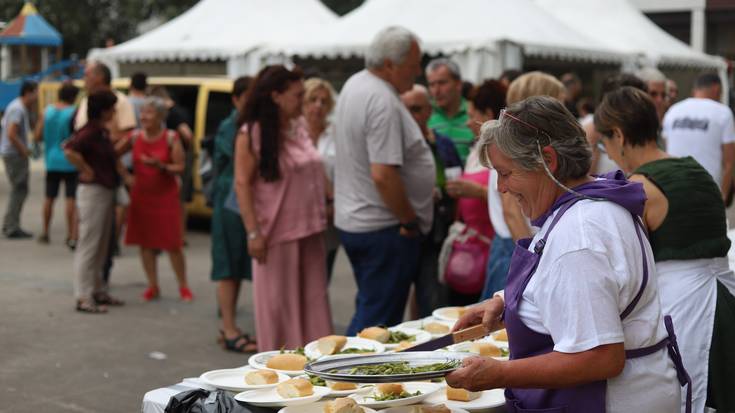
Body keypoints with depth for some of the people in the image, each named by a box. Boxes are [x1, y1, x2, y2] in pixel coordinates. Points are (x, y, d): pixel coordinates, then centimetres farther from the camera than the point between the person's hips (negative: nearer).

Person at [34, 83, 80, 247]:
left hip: (52, 161, 4)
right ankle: (72, 236, -2)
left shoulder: (47, 111, 0)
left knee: (49, 198, 15)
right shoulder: (74, 112, -12)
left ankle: (45, 233, 24)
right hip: (70, 161, -4)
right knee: (72, 199, -1)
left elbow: (38, 136, 3)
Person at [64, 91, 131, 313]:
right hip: (93, 192, -10)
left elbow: (113, 158, 23)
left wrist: (126, 176, 14)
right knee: (89, 246, -5)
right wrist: (87, 171, -22)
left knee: (101, 247, 17)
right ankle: (84, 298, 0)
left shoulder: (103, 132, 12)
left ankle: (97, 291, 27)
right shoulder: (89, 132, -17)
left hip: (106, 191, 10)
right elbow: (70, 150, -33)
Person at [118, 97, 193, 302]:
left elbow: (180, 167, -9)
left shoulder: (171, 138, -6)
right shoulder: (135, 136, 2)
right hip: (141, 195, 3)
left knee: (173, 245, -1)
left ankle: (183, 287, 14)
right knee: (145, 243, 6)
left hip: (166, 196, -3)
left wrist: (160, 165, -24)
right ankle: (153, 287, 18)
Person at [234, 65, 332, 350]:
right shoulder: (252, 133, -11)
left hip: (310, 229, 6)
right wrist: (253, 232, -18)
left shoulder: (299, 126, 9)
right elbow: (242, 184, -13)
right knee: (278, 303, 2)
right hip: (277, 232, -6)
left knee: (313, 298, 10)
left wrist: (326, 207, 15)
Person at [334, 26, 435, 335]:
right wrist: (410, 220, -16)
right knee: (379, 322, -2)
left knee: (368, 312, 20)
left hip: (352, 220, 10)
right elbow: (383, 175, -28)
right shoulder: (384, 103, -22)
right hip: (383, 228, -10)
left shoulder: (355, 83, 10)